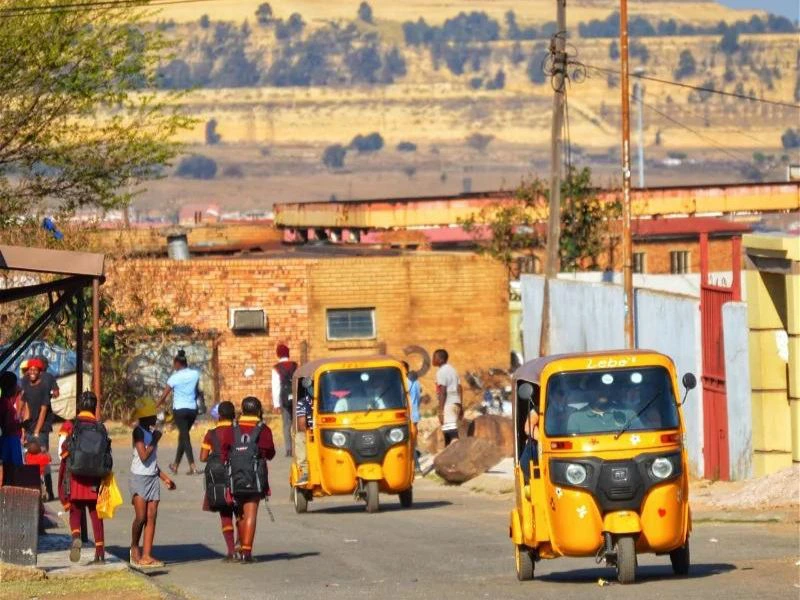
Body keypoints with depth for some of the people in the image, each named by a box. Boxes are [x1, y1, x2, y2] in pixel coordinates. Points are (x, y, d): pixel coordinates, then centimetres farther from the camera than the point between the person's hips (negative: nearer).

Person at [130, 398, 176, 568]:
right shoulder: (138, 432, -9)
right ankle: (134, 548, 11)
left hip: (152, 478, 7)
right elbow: (144, 456, -18)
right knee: (141, 517, -11)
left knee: (151, 517, 0)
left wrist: (165, 478, 23)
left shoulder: (152, 432, 16)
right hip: (139, 478, -7)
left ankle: (146, 556, -2)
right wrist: (155, 441, -7)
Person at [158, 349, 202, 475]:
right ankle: (175, 466, 25)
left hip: (179, 409, -4)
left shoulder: (175, 377, -10)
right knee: (183, 436, 16)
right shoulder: (195, 374, 0)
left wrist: (159, 404, 15)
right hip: (192, 409, 4)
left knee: (185, 437, -4)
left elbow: (164, 395, -5)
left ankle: (193, 467, -15)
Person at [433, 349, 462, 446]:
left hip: (448, 404, -10)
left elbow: (443, 392, -17)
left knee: (451, 432, -14)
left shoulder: (441, 372, -11)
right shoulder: (452, 370, 17)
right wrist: (461, 406, 22)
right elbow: (459, 389, 18)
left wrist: (441, 411, -18)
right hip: (456, 403, 10)